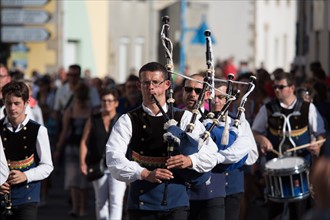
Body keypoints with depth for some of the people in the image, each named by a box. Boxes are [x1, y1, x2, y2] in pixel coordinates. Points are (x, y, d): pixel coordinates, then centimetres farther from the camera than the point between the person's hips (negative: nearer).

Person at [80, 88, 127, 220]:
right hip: (98, 165, 3)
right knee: (101, 201, 12)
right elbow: (84, 141, 8)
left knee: (116, 201, -15)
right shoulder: (93, 120, 8)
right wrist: (82, 162, -3)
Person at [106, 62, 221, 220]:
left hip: (175, 202, -1)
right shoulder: (128, 121, 5)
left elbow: (211, 153, 2)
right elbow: (114, 157, -9)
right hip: (141, 203, 1)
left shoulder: (184, 118, 7)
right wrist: (145, 174, -24)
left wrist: (190, 160, -20)